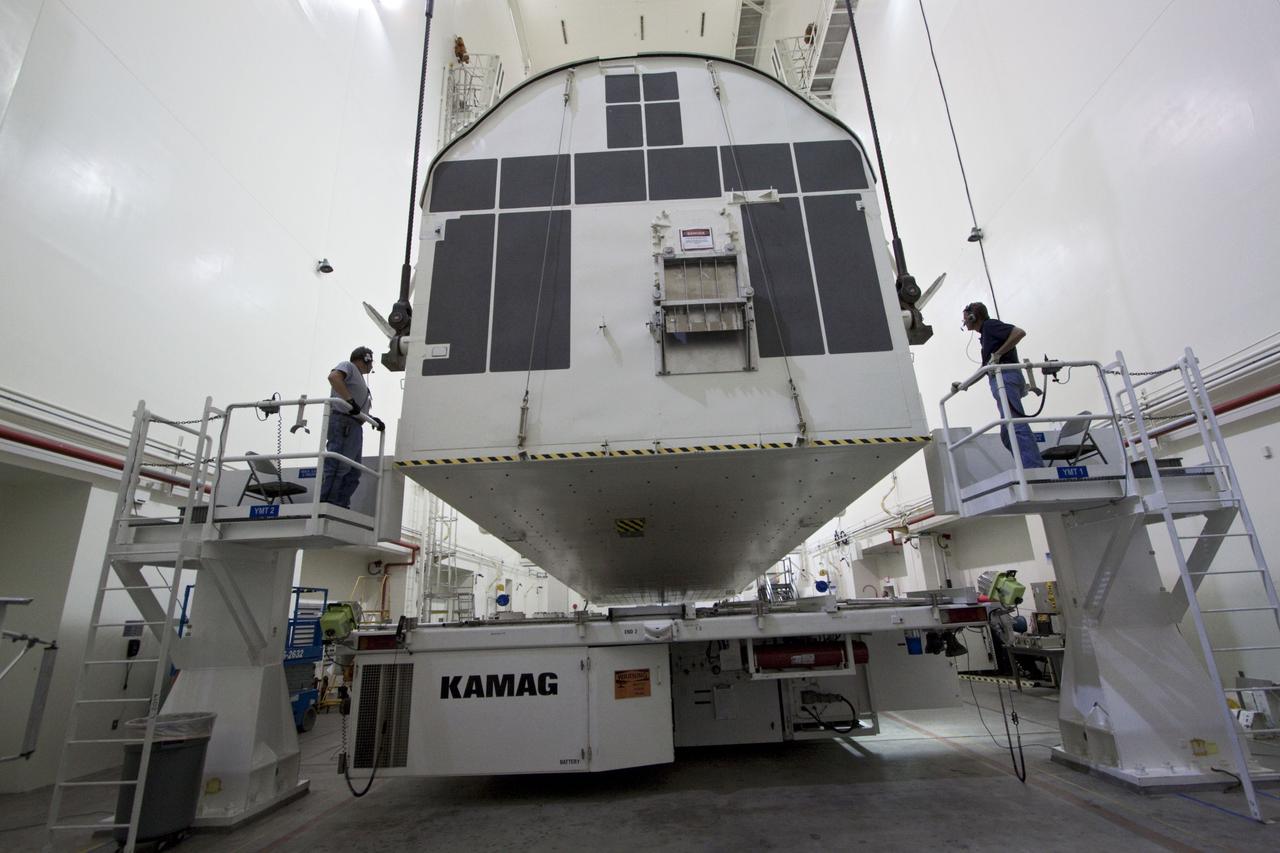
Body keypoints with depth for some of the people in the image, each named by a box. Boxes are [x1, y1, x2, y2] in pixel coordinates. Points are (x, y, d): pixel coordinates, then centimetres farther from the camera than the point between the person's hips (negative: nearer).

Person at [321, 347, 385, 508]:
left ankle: (341, 507, 4)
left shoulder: (359, 379, 31)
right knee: (337, 467, -17)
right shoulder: (348, 366, 5)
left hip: (354, 427, 10)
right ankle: (325, 505, -20)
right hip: (343, 423, -10)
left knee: (353, 472, 6)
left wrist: (374, 419, 18)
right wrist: (350, 400, -25)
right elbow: (334, 376, -18)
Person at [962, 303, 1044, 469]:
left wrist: (997, 354, -13)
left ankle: (1034, 469, -28)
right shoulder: (986, 334, 29)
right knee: (1007, 433, 6)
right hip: (1001, 379, 10)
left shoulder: (990, 325, 2)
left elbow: (1019, 332, -13)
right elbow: (985, 368, 33)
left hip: (1005, 377, -10)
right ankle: (1027, 467, 0)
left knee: (1016, 424, -20)